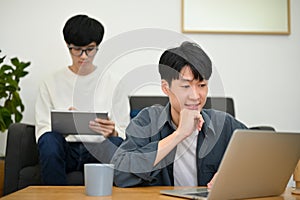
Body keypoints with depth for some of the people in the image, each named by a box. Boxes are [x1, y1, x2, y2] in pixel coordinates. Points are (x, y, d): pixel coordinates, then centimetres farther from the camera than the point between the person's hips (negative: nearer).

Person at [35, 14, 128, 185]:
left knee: (116, 143, -34)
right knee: (50, 139, -33)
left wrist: (112, 132, -20)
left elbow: (124, 129, 6)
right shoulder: (52, 83, 12)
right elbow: (42, 128, 5)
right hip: (66, 148, 1)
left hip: (99, 149, 0)